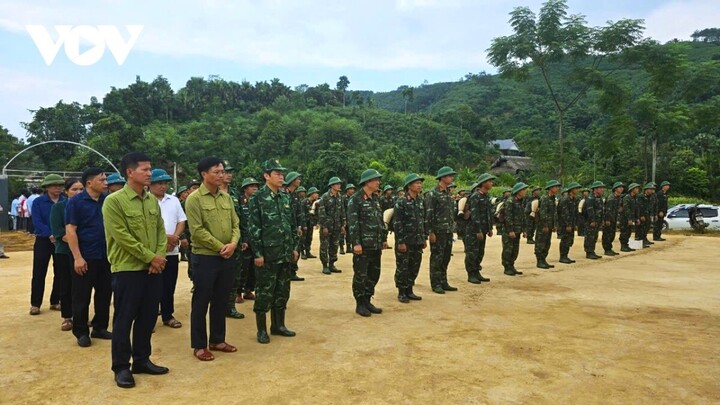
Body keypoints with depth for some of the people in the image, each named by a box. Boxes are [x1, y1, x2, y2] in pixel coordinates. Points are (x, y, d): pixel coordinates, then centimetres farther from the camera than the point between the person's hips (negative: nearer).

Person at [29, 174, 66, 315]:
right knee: (39, 273, 1)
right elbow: (37, 222, -11)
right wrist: (50, 235, -24)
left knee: (60, 273, 7)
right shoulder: (38, 202, -3)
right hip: (43, 241, -2)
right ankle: (35, 304, 10)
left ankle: (55, 301, 19)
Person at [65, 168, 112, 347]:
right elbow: (70, 231, -11)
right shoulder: (76, 201, -8)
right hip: (85, 257, -4)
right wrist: (78, 257, -16)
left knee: (104, 294, 11)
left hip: (105, 256, 5)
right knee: (81, 297, 5)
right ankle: (81, 332, 17)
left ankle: (100, 328, 25)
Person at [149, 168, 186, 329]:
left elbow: (181, 221, 10)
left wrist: (175, 237, -7)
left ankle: (168, 315, 22)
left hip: (172, 250, 5)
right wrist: (165, 237, -16)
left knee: (169, 285, 11)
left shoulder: (174, 200, 11)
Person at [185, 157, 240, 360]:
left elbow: (235, 224, 10)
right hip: (205, 258, -6)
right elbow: (197, 230, -16)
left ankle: (217, 340, 28)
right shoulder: (194, 198, -9)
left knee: (221, 301, 14)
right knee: (201, 302, 4)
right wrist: (219, 247, -15)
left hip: (227, 258, 6)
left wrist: (233, 243, -9)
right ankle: (199, 345, 16)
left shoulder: (226, 197, 9)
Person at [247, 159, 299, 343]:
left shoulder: (285, 197, 10)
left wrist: (295, 247, 11)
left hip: (285, 254, 6)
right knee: (264, 292, 2)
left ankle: (278, 325, 26)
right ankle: (262, 330, 13)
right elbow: (254, 228, -12)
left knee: (282, 291, 13)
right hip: (267, 254, -6)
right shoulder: (257, 198, -8)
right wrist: (258, 253, -15)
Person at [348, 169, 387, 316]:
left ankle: (367, 301, 24)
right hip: (362, 245, -8)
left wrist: (384, 239, 16)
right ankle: (360, 304, 11)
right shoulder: (355, 199, -10)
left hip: (376, 245, 8)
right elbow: (352, 223, -15)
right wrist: (356, 243, -20)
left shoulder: (375, 199, 14)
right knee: (360, 275, 0)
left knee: (374, 275, 12)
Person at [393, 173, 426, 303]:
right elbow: (397, 224, -14)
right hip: (405, 241, -6)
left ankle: (409, 291, 24)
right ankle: (401, 293, 13)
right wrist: (401, 242, -17)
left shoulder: (421, 201, 9)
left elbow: (423, 221, 15)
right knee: (402, 268, 2)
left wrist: (424, 238, 12)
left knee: (414, 267, 11)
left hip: (417, 241, 6)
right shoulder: (401, 202, -11)